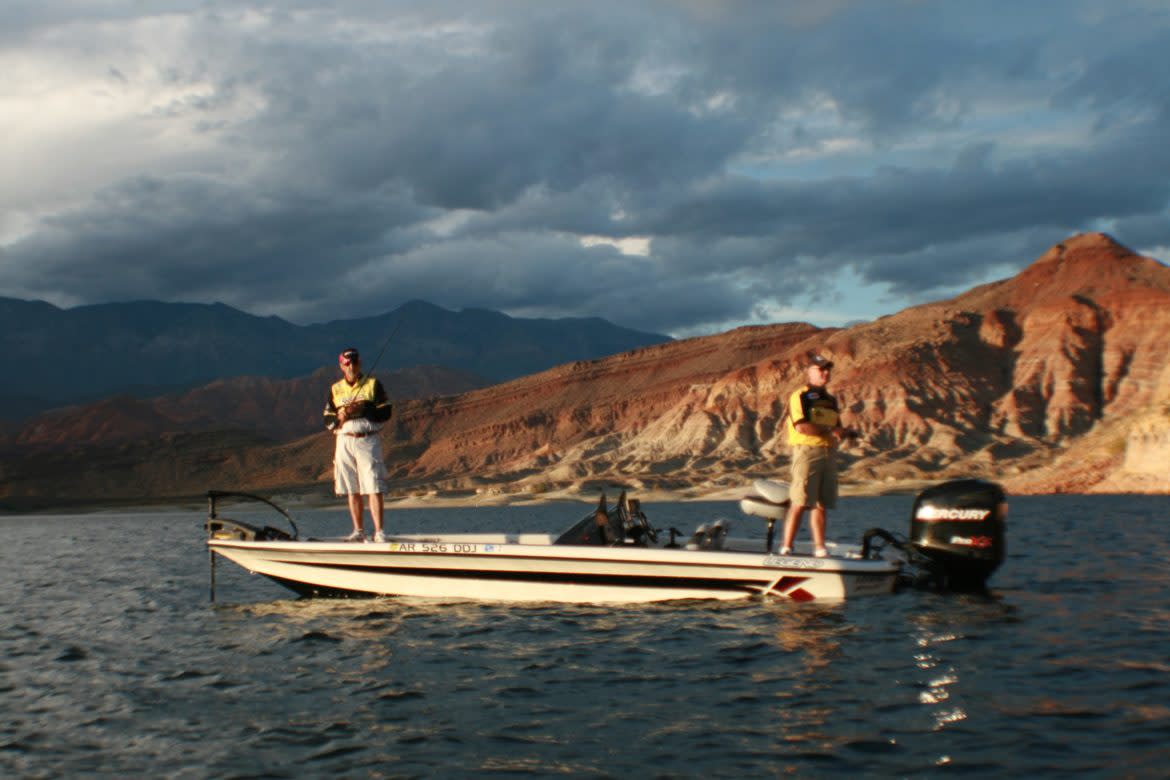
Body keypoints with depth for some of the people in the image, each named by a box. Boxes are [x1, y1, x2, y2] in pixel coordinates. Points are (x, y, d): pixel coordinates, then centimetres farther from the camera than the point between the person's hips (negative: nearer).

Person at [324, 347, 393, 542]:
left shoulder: (373, 384, 4)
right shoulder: (335, 389, 13)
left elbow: (386, 412, -2)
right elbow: (327, 420, 11)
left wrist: (362, 411, -14)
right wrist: (340, 417, -10)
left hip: (368, 440, -3)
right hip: (344, 442, 3)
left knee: (373, 488, -11)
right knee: (352, 491, 5)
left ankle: (379, 532, -12)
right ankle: (358, 531, 12)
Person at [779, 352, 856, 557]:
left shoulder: (831, 400, 21)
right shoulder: (799, 396, -3)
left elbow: (837, 430, 24)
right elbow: (801, 427, -16)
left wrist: (844, 433, 1)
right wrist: (829, 430, -11)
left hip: (829, 454, 7)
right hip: (807, 451, -7)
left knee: (821, 504, 7)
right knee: (800, 503, -11)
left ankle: (819, 548, 9)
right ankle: (786, 548, -9)